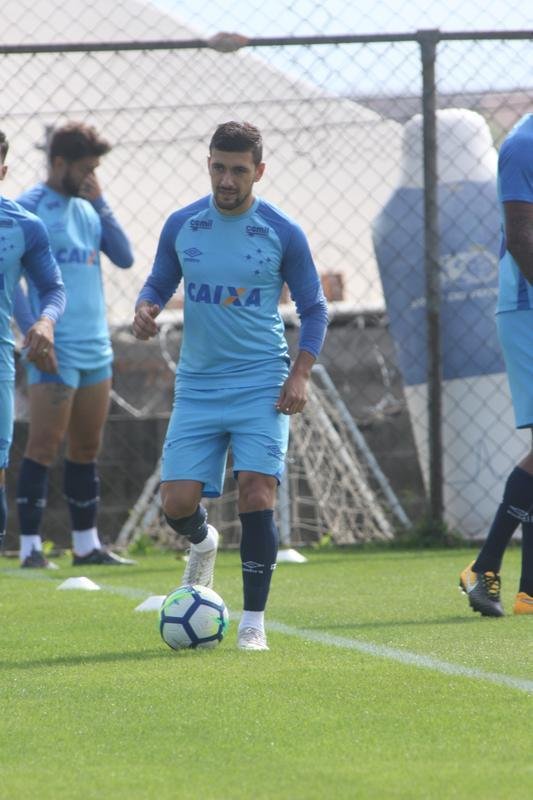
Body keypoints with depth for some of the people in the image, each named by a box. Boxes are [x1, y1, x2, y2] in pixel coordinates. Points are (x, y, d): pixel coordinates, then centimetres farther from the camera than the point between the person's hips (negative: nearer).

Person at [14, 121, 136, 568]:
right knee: (44, 447, -8)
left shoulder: (88, 209, 15)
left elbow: (125, 258, 8)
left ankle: (87, 545, 16)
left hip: (96, 348, 7)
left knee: (87, 449, 11)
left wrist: (101, 204, 1)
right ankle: (31, 548, -6)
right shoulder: (29, 208, -6)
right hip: (56, 353, -7)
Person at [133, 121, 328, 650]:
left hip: (261, 385, -2)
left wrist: (300, 374, -6)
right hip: (197, 385, 2)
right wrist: (146, 309, -8)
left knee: (256, 494, -14)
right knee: (177, 503, -5)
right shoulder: (182, 226, 4)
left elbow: (313, 308, 6)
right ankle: (203, 544, 33)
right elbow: (159, 283, 16)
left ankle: (253, 621, -5)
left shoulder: (282, 233, -2)